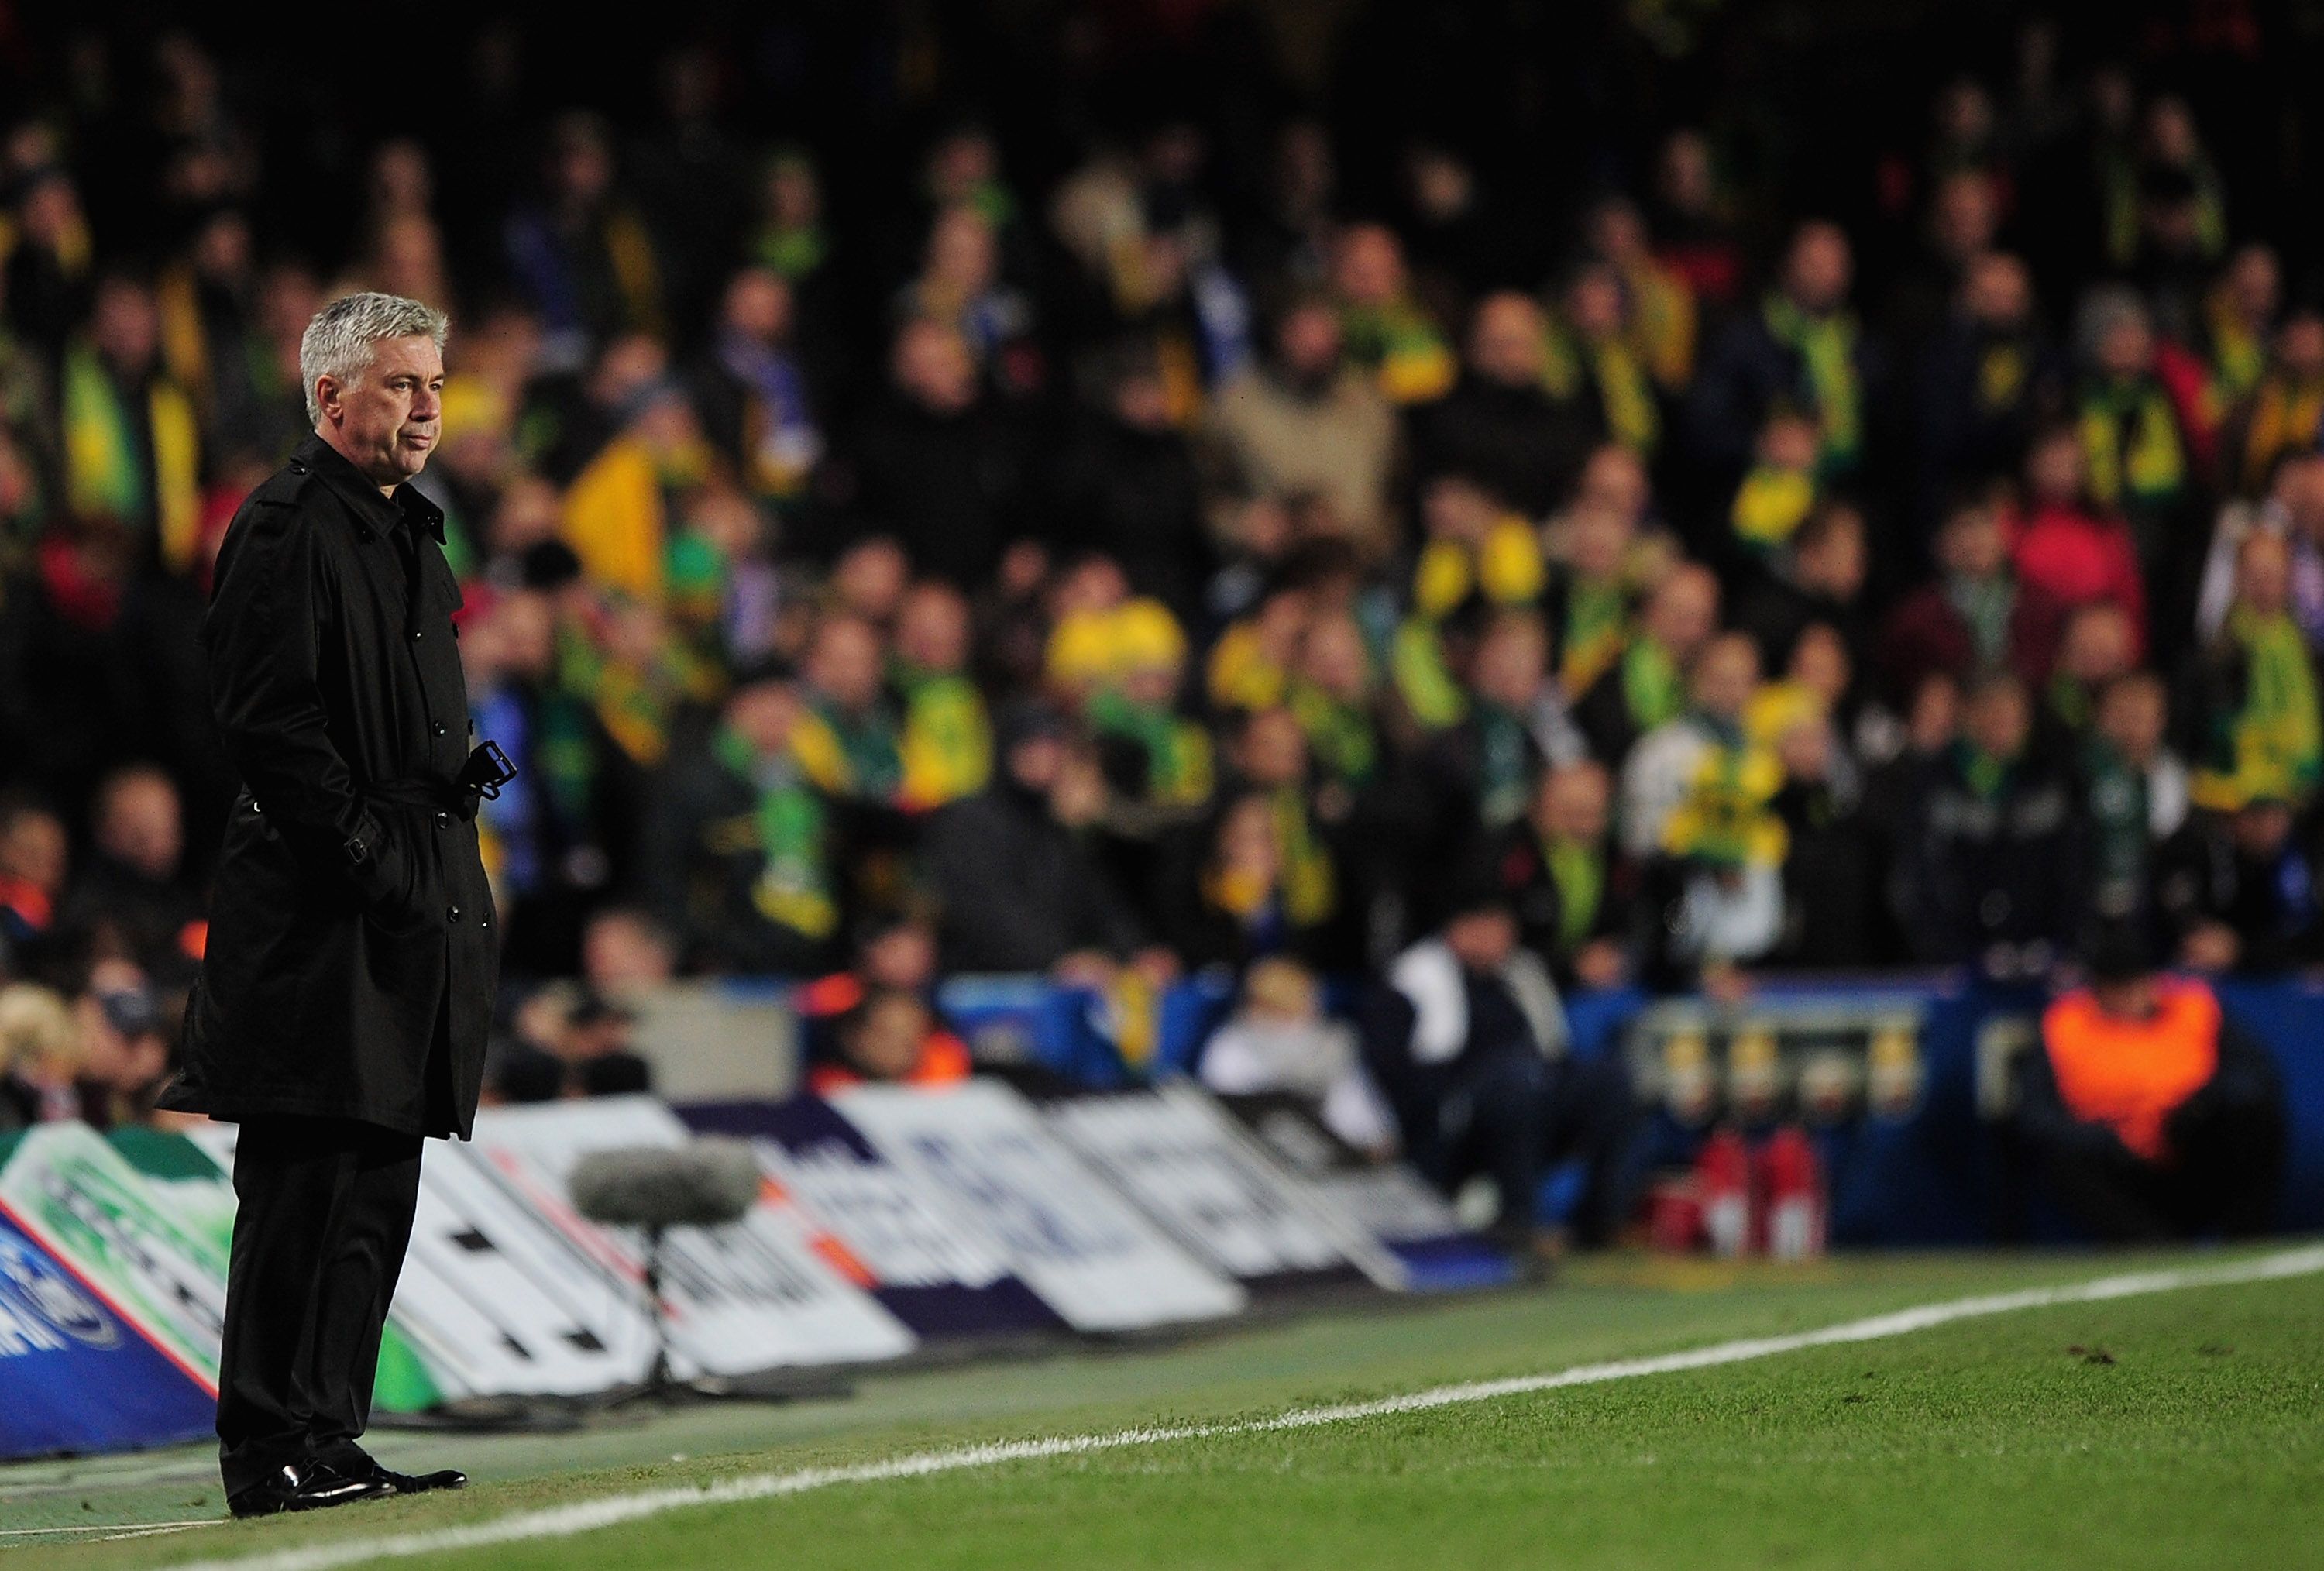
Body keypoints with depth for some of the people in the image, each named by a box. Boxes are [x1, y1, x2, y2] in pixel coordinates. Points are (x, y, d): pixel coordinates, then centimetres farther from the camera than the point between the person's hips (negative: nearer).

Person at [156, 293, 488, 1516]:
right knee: (305, 1190, -8)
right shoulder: (286, 529, -9)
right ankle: (271, 1455, -5)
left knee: (375, 1193, 8)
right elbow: (269, 726, -16)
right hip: (319, 920, -9)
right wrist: (368, 858, -18)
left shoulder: (408, 532, 20)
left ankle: (326, 1441, 12)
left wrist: (453, 896, 17)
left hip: (410, 916, 9)